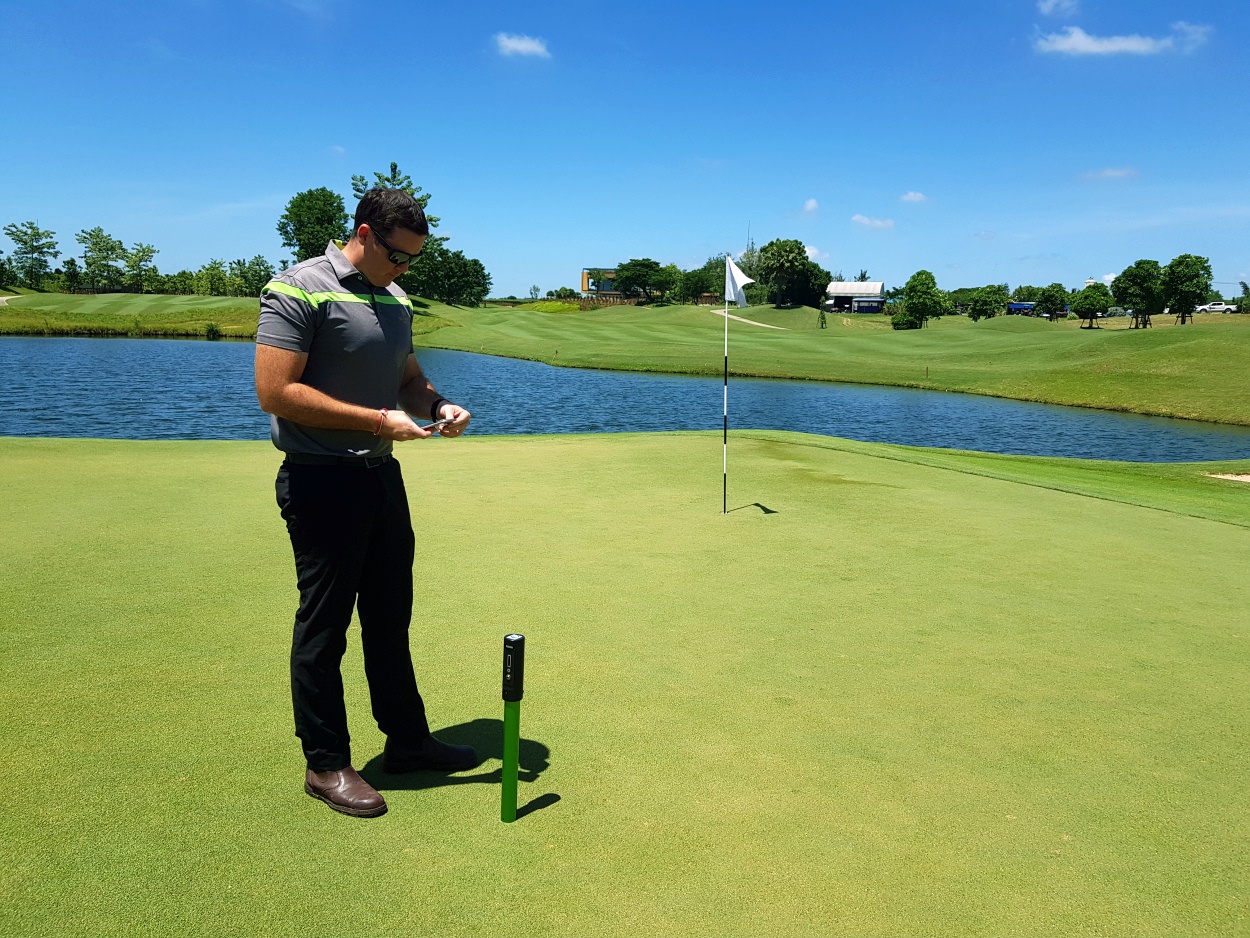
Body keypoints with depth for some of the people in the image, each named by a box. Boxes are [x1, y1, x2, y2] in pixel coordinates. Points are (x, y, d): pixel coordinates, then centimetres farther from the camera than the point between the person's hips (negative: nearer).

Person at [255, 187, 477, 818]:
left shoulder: (396, 300, 12)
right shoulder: (298, 290, -12)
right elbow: (276, 391, -20)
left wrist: (437, 405, 0)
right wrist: (379, 420, -20)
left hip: (382, 475, 8)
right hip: (322, 482, -8)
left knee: (390, 616, 16)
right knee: (324, 624, 3)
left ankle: (406, 740, 30)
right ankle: (326, 764, 17)